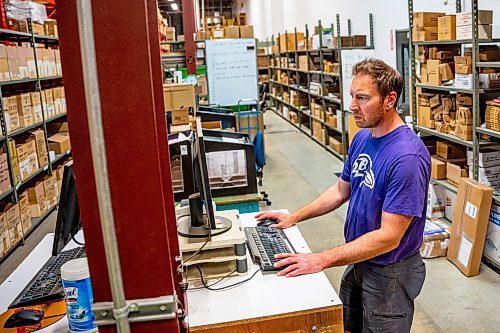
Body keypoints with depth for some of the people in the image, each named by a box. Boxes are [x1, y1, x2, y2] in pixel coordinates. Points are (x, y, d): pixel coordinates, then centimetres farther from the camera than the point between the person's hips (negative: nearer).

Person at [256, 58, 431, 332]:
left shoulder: (407, 156, -29)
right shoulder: (362, 138, -2)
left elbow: (389, 237, -30)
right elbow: (341, 190, 11)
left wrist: (323, 260, -31)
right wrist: (295, 217, 3)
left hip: (389, 273, -7)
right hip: (358, 260, 8)